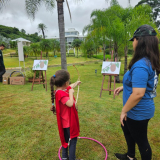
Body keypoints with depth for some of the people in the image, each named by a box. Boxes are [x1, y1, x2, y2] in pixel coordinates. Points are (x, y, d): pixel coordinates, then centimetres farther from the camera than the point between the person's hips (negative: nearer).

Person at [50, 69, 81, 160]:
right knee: (73, 141, 7)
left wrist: (76, 84, 38)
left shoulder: (63, 89, -2)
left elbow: (70, 87, 20)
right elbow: (70, 103, -38)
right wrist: (71, 93, -23)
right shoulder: (60, 93, -29)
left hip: (67, 121, 10)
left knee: (66, 140, 24)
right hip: (68, 122, -10)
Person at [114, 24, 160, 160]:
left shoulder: (140, 65, -29)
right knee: (126, 129, 28)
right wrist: (123, 87, 15)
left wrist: (124, 111, -20)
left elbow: (138, 94, -32)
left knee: (141, 140, 12)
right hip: (139, 110, 10)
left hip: (138, 112, -10)